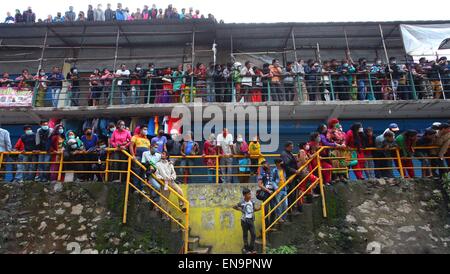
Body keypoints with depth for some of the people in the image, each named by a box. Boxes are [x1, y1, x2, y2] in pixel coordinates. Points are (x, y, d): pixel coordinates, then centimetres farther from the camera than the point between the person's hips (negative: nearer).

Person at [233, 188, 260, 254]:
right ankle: (246, 248, 22)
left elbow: (254, 209, 11)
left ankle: (251, 248, 19)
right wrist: (240, 209, -5)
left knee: (253, 234, 4)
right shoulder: (242, 203, -14)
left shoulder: (252, 202, -2)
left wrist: (259, 207, -4)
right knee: (245, 235, 9)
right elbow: (234, 207, -1)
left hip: (251, 220, 4)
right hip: (244, 220, -4)